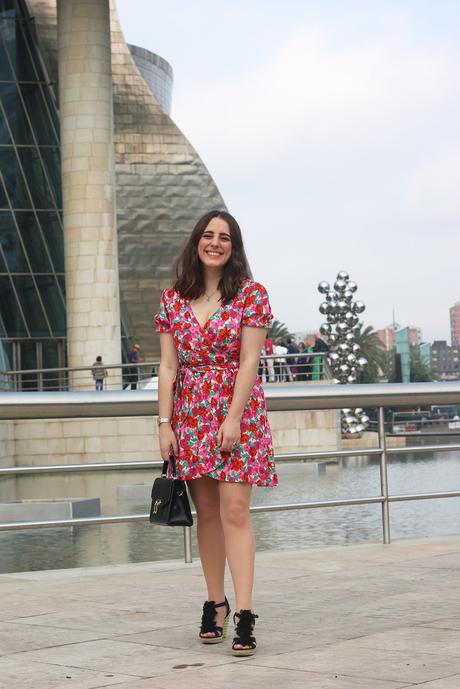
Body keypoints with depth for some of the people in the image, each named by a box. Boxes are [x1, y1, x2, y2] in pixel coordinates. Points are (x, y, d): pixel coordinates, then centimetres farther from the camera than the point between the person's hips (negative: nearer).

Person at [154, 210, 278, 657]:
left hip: (237, 412, -3)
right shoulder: (173, 299, 8)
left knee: (234, 511, -10)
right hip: (189, 416, 4)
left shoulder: (251, 295, -1)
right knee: (206, 512, 8)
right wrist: (164, 423, -1)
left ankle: (243, 614, -12)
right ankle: (215, 604, 18)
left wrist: (233, 418, -15)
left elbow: (249, 361, -7)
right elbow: (168, 365, 6)